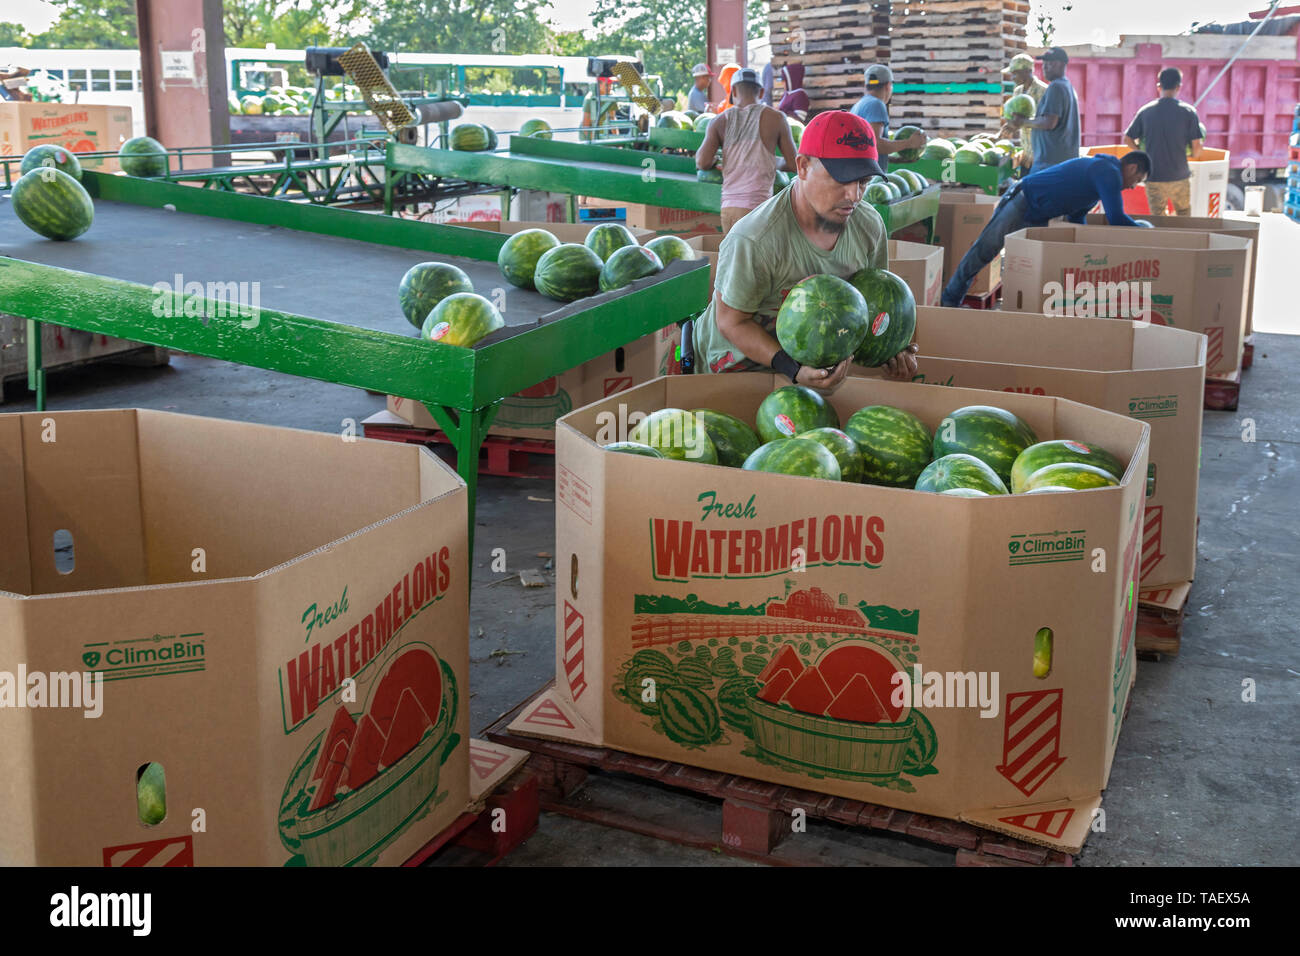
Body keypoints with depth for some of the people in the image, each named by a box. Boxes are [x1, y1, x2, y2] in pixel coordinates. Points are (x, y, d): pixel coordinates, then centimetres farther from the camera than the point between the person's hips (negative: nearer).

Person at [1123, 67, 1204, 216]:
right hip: (1179, 177, -1)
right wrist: (1193, 155, 14)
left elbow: (1128, 139, 4)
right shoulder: (1188, 111, -5)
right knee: (1184, 217, 16)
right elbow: (1197, 145, -7)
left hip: (1153, 177, 1)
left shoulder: (1145, 111, 0)